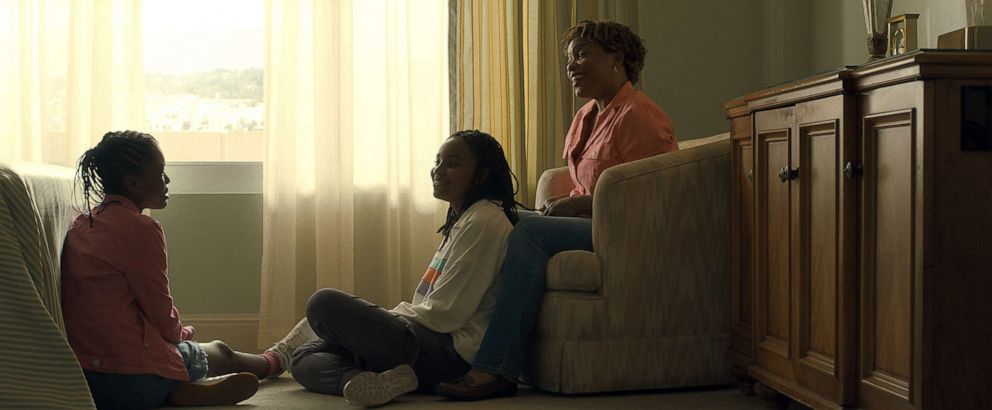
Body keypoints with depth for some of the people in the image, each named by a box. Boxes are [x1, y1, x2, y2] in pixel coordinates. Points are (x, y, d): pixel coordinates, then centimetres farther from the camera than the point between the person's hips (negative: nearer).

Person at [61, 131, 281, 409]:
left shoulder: (82, 224, 9)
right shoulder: (140, 229, -19)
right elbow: (163, 318, -13)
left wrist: (176, 331, 17)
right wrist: (183, 332, 10)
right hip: (133, 381, -8)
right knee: (220, 353, 22)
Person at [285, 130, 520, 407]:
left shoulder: (483, 222, -11)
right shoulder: (461, 220, 22)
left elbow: (443, 315, -17)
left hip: (452, 352, -11)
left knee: (325, 303, -20)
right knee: (304, 358, 6)